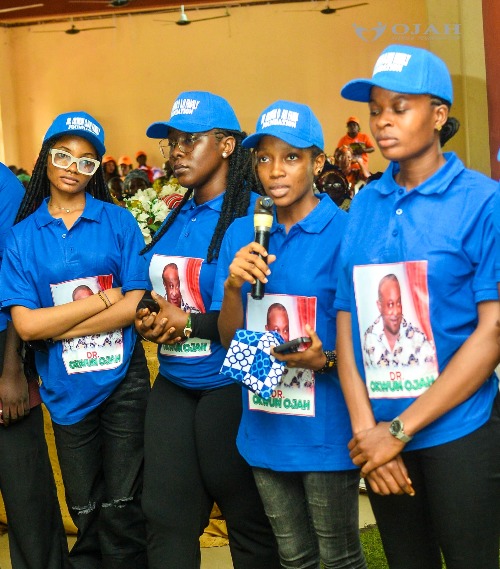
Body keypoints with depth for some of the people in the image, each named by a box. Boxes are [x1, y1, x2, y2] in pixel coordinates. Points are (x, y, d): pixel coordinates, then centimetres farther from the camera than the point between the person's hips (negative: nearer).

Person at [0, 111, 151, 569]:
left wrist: (57, 326, -14)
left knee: (122, 509, 4)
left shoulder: (118, 222, -2)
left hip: (124, 381, -1)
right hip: (67, 390, 1)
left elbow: (137, 305, -10)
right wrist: (104, 298, -13)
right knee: (86, 511, 14)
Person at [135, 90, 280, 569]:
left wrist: (188, 322, -16)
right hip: (172, 387, 7)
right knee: (166, 519, 11)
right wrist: (148, 319, -1)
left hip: (228, 390, -7)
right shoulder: (174, 217, 10)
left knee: (249, 521, 10)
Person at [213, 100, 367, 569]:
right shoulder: (242, 234, 3)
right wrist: (232, 287, -14)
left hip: (326, 427, -4)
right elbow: (230, 340, 4)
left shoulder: (344, 232, -12)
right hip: (265, 427, 5)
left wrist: (325, 360, -26)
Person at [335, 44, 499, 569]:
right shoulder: (364, 205, 4)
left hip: (457, 429, -4)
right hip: (381, 431, 4)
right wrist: (365, 428, -9)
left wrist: (401, 429, -14)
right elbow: (346, 323, 3)